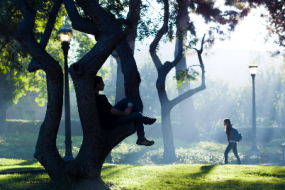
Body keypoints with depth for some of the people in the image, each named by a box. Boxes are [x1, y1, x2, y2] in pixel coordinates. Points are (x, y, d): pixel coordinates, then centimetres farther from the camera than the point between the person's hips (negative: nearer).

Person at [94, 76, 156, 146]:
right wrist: (125, 113, -8)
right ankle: (141, 139, 16)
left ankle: (144, 119, 24)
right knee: (138, 115, -3)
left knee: (126, 100, 15)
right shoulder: (100, 98, -32)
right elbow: (113, 111, -25)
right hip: (112, 123, -10)